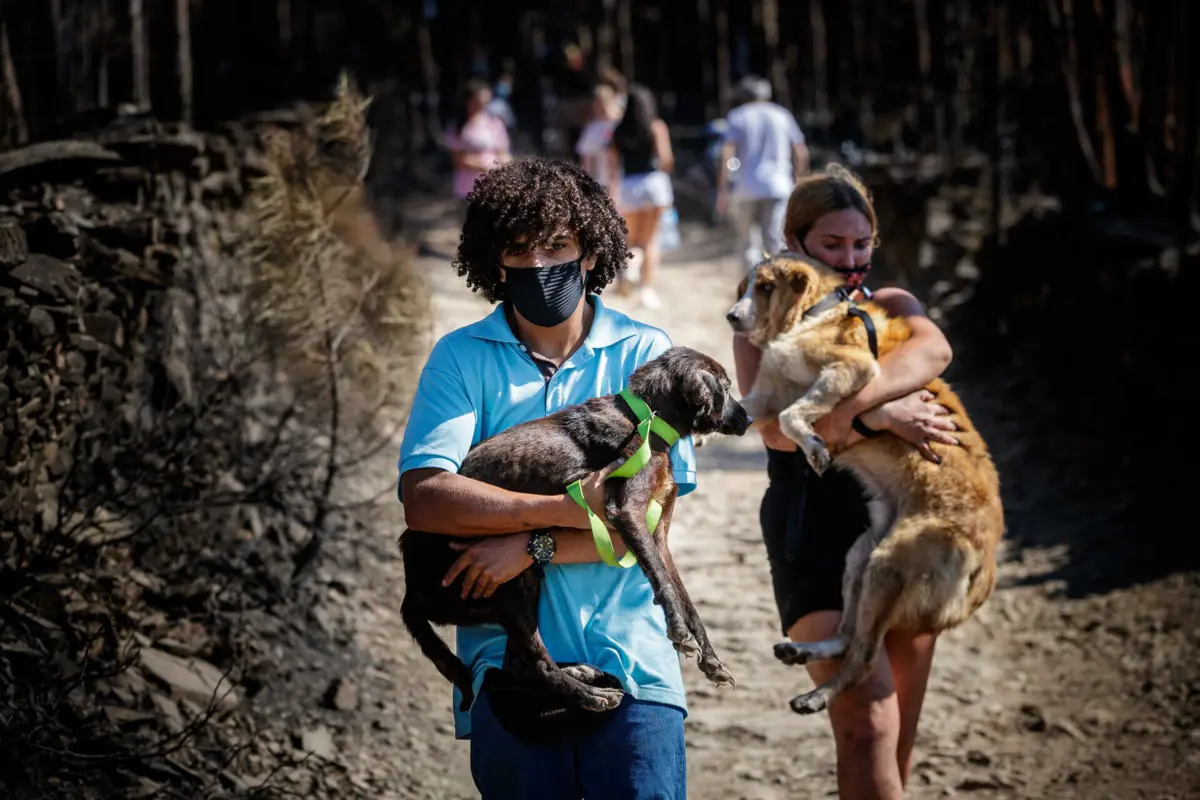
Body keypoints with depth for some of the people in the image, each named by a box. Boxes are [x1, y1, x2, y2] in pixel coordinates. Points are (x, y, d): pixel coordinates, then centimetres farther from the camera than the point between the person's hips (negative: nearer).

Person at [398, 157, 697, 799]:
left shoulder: (645, 354, 4)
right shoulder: (460, 359, 4)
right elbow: (424, 500, -10)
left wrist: (532, 547, -15)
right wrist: (574, 509, -14)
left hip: (631, 659, 0)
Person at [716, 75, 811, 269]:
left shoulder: (737, 117, 5)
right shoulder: (782, 115, 11)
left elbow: (726, 155, -6)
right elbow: (801, 153, 9)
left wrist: (722, 191, -5)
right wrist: (797, 180, 21)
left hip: (746, 188, -1)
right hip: (778, 188, 1)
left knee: (749, 243, 10)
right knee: (775, 242, -3)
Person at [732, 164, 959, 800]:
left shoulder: (891, 307, 10)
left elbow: (933, 349, -15)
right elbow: (777, 429, -13)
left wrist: (850, 402, -31)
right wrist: (875, 418, -26)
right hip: (816, 529, -4)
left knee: (899, 734, 10)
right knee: (867, 721, -16)